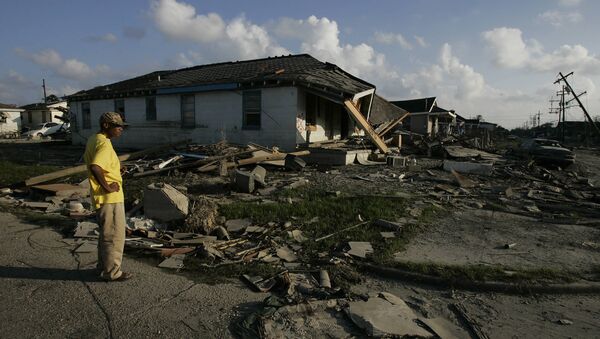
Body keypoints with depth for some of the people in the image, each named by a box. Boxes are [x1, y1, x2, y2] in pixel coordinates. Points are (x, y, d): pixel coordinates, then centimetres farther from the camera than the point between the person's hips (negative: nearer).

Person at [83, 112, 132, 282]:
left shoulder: (93, 140, 10)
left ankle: (103, 266, 34)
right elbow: (95, 167, -36)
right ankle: (112, 272, 14)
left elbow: (88, 160, 26)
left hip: (102, 197, 10)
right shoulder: (104, 144, -21)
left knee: (106, 233, 22)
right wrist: (107, 187, -23)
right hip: (110, 198, -10)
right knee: (114, 235, 2)